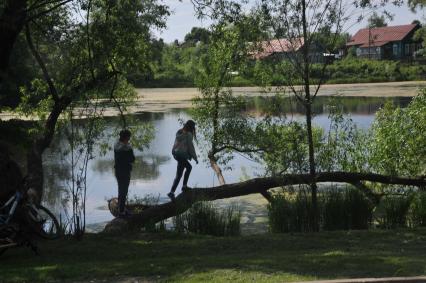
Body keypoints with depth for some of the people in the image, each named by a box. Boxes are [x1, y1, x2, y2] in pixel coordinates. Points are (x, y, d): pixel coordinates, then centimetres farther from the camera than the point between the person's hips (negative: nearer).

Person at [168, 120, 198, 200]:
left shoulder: (179, 132, 9)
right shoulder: (188, 135, -13)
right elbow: (190, 147, -11)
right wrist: (195, 158, -2)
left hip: (176, 153, 9)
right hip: (182, 155, -9)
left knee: (189, 167, 26)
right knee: (179, 175, -6)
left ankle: (184, 186, 27)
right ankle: (171, 192, -11)